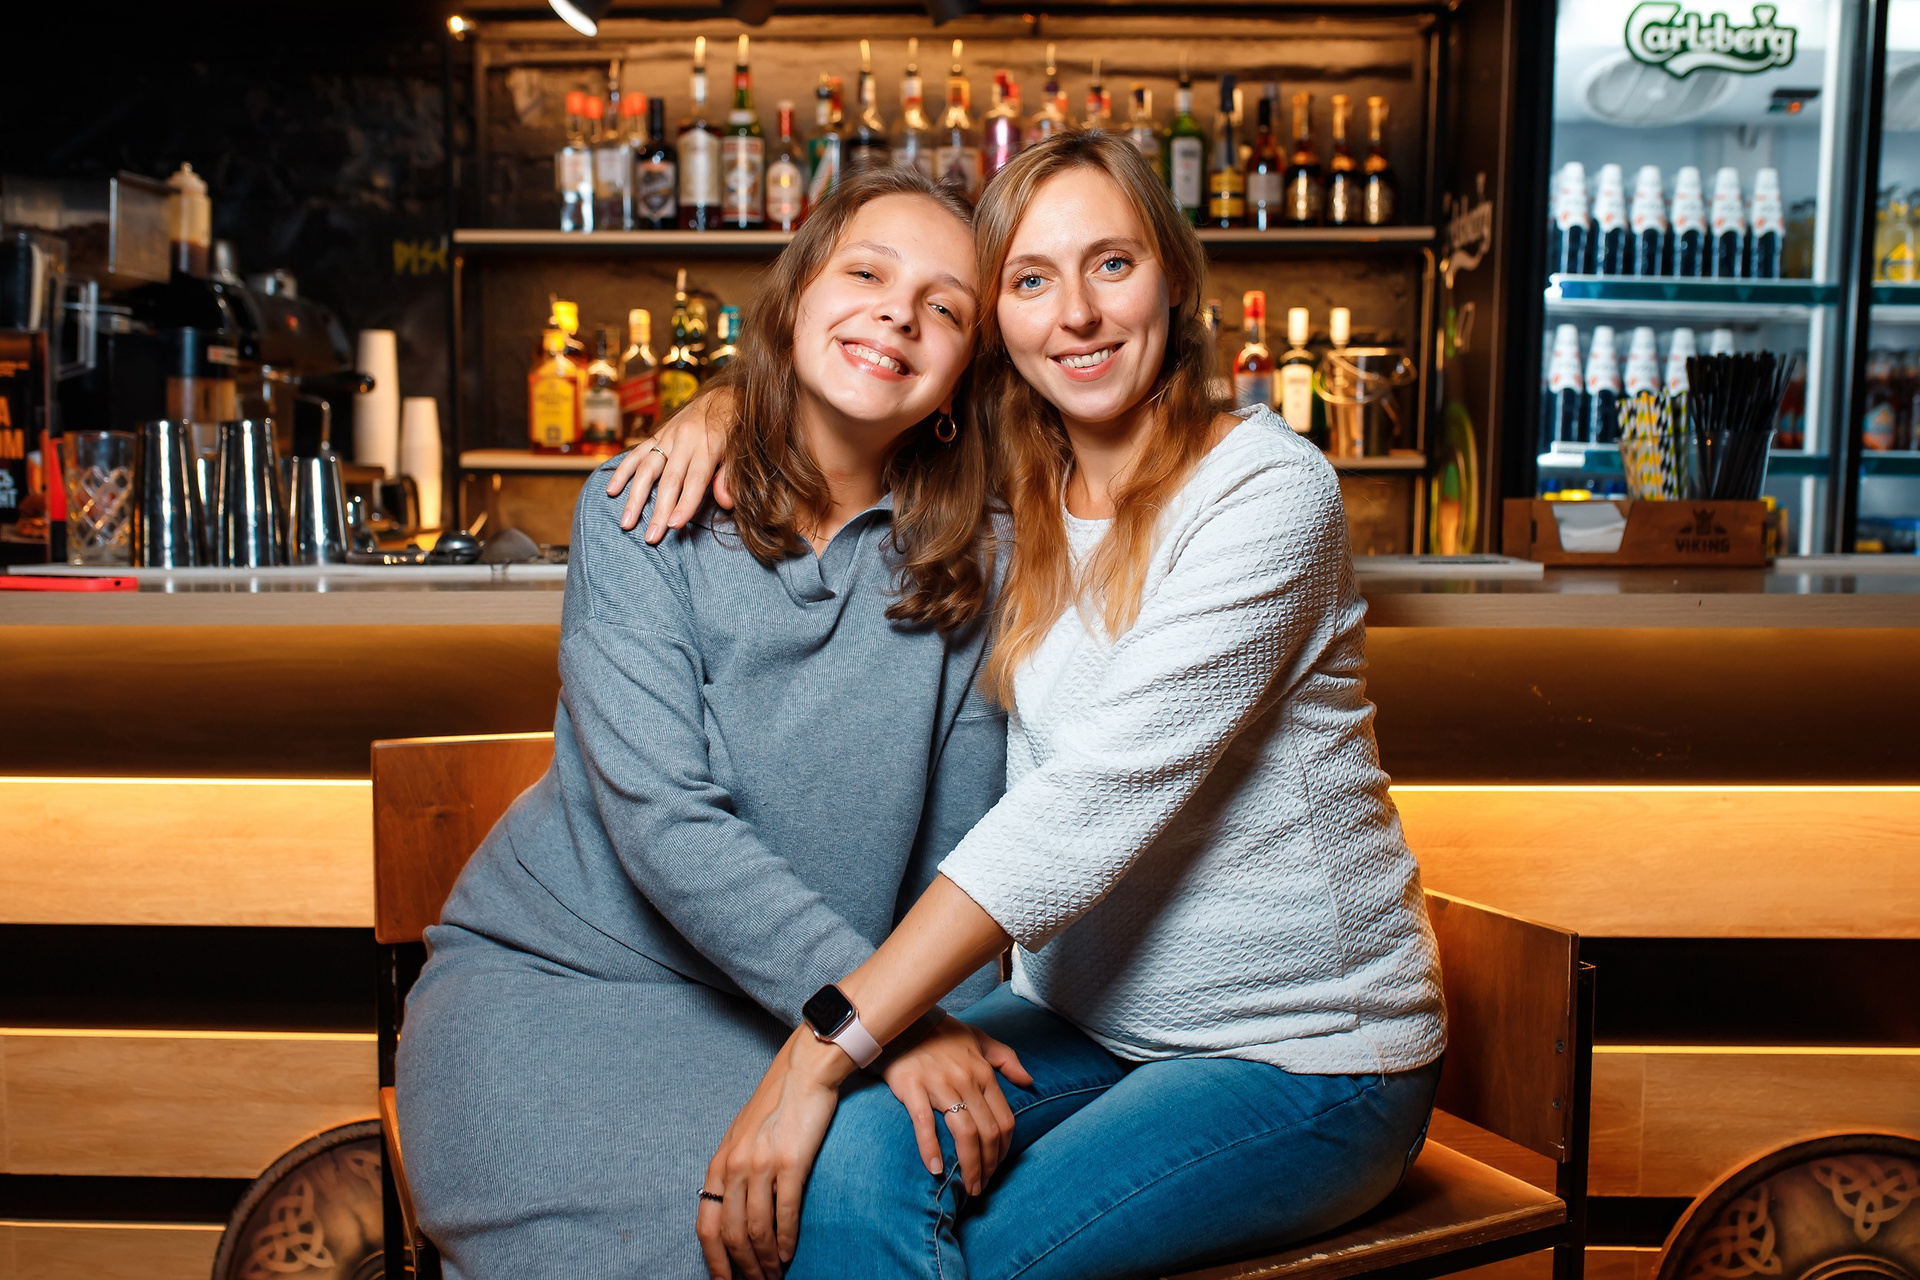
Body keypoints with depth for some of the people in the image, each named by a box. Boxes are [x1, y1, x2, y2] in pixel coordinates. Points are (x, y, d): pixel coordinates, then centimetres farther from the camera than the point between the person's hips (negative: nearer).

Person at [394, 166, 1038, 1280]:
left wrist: (941, 1033, -9)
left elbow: (960, 849, 4)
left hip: (791, 1016, 2)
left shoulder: (978, 560, -1)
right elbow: (661, 817, -19)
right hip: (557, 979, -2)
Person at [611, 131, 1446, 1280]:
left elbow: (1100, 795, -25)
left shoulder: (1268, 485, -15)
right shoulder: (1012, 497, 4)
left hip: (1308, 1053, -4)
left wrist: (825, 1045, -27)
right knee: (851, 1152, -25)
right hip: (1093, 1020, 4)